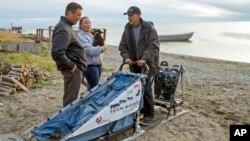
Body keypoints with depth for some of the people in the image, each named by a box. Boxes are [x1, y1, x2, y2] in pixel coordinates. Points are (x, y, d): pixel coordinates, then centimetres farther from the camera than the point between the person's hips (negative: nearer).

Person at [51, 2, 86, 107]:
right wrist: (70, 66, -20)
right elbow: (57, 53, -30)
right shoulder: (64, 29, -19)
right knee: (70, 99, 0)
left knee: (70, 97, 21)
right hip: (73, 70, -10)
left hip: (74, 68, 10)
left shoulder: (66, 26, 14)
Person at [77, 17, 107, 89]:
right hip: (90, 65, -9)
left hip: (97, 63, 9)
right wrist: (102, 48, -8)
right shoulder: (80, 36, -12)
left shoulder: (90, 34, 16)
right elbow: (89, 50, -21)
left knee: (94, 86, 14)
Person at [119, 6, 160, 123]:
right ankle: (141, 110, 26)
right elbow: (123, 46, 7)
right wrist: (126, 57, -13)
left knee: (146, 89, -9)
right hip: (134, 65, 5)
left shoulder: (149, 28, -8)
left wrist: (144, 59, -28)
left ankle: (150, 114, 6)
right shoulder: (127, 30, 6)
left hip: (148, 64, -5)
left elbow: (154, 46, -15)